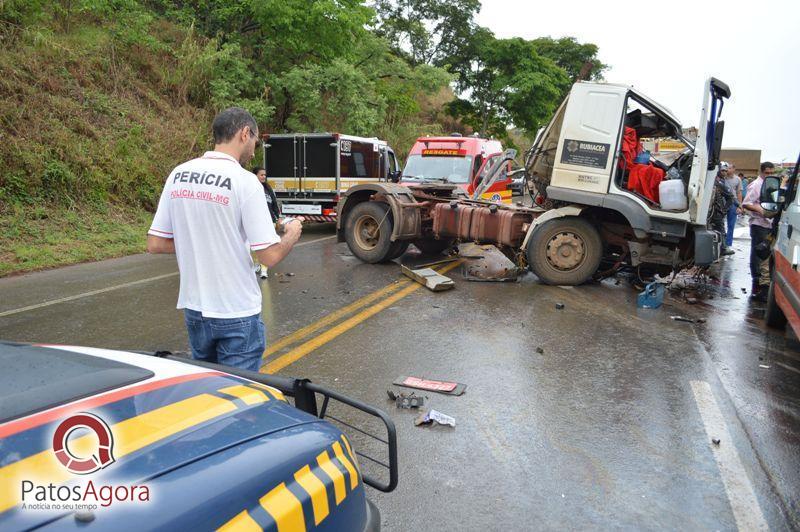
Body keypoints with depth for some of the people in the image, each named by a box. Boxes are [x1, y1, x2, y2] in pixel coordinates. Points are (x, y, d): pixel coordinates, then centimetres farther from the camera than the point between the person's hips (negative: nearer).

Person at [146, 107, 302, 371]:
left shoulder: (178, 174, 2)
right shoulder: (245, 181, -15)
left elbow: (155, 244, 4)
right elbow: (270, 255, -18)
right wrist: (293, 233, 2)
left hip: (193, 308, 6)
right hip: (237, 314, -6)